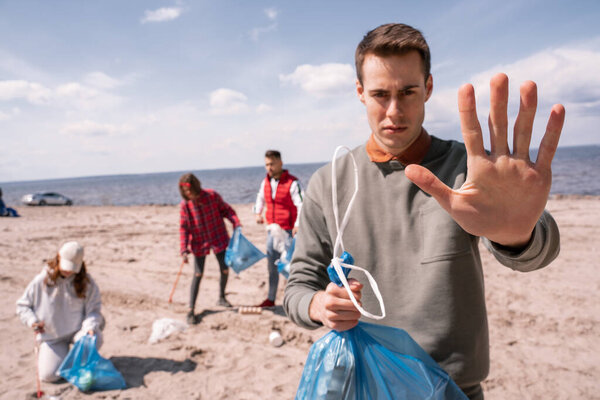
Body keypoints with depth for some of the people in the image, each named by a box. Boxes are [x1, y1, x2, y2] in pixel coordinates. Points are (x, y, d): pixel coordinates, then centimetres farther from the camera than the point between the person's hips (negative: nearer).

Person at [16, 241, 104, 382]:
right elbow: (22, 305, 6)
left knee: (95, 339, -35)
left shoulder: (86, 281, -6)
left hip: (78, 329, -1)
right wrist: (32, 321, -13)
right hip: (52, 335, 1)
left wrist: (90, 327, -26)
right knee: (48, 375, -13)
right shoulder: (41, 281, -5)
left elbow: (94, 309, -6)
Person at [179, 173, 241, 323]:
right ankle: (191, 310, 6)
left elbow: (226, 210, 0)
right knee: (198, 274, -3)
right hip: (199, 243, -1)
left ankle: (221, 298, 35)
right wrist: (184, 250, -15)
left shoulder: (212, 195, -11)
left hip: (219, 238, 1)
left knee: (225, 269, 8)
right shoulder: (184, 205, -10)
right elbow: (183, 228, -7)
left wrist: (236, 223, -15)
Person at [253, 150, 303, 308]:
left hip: (288, 230, -6)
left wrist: (298, 225, -29)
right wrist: (258, 213, 9)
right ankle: (270, 299, 26)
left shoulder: (292, 182, -14)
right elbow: (260, 198, 25)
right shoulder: (265, 182, 7)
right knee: (272, 265, 14)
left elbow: (301, 205, -19)